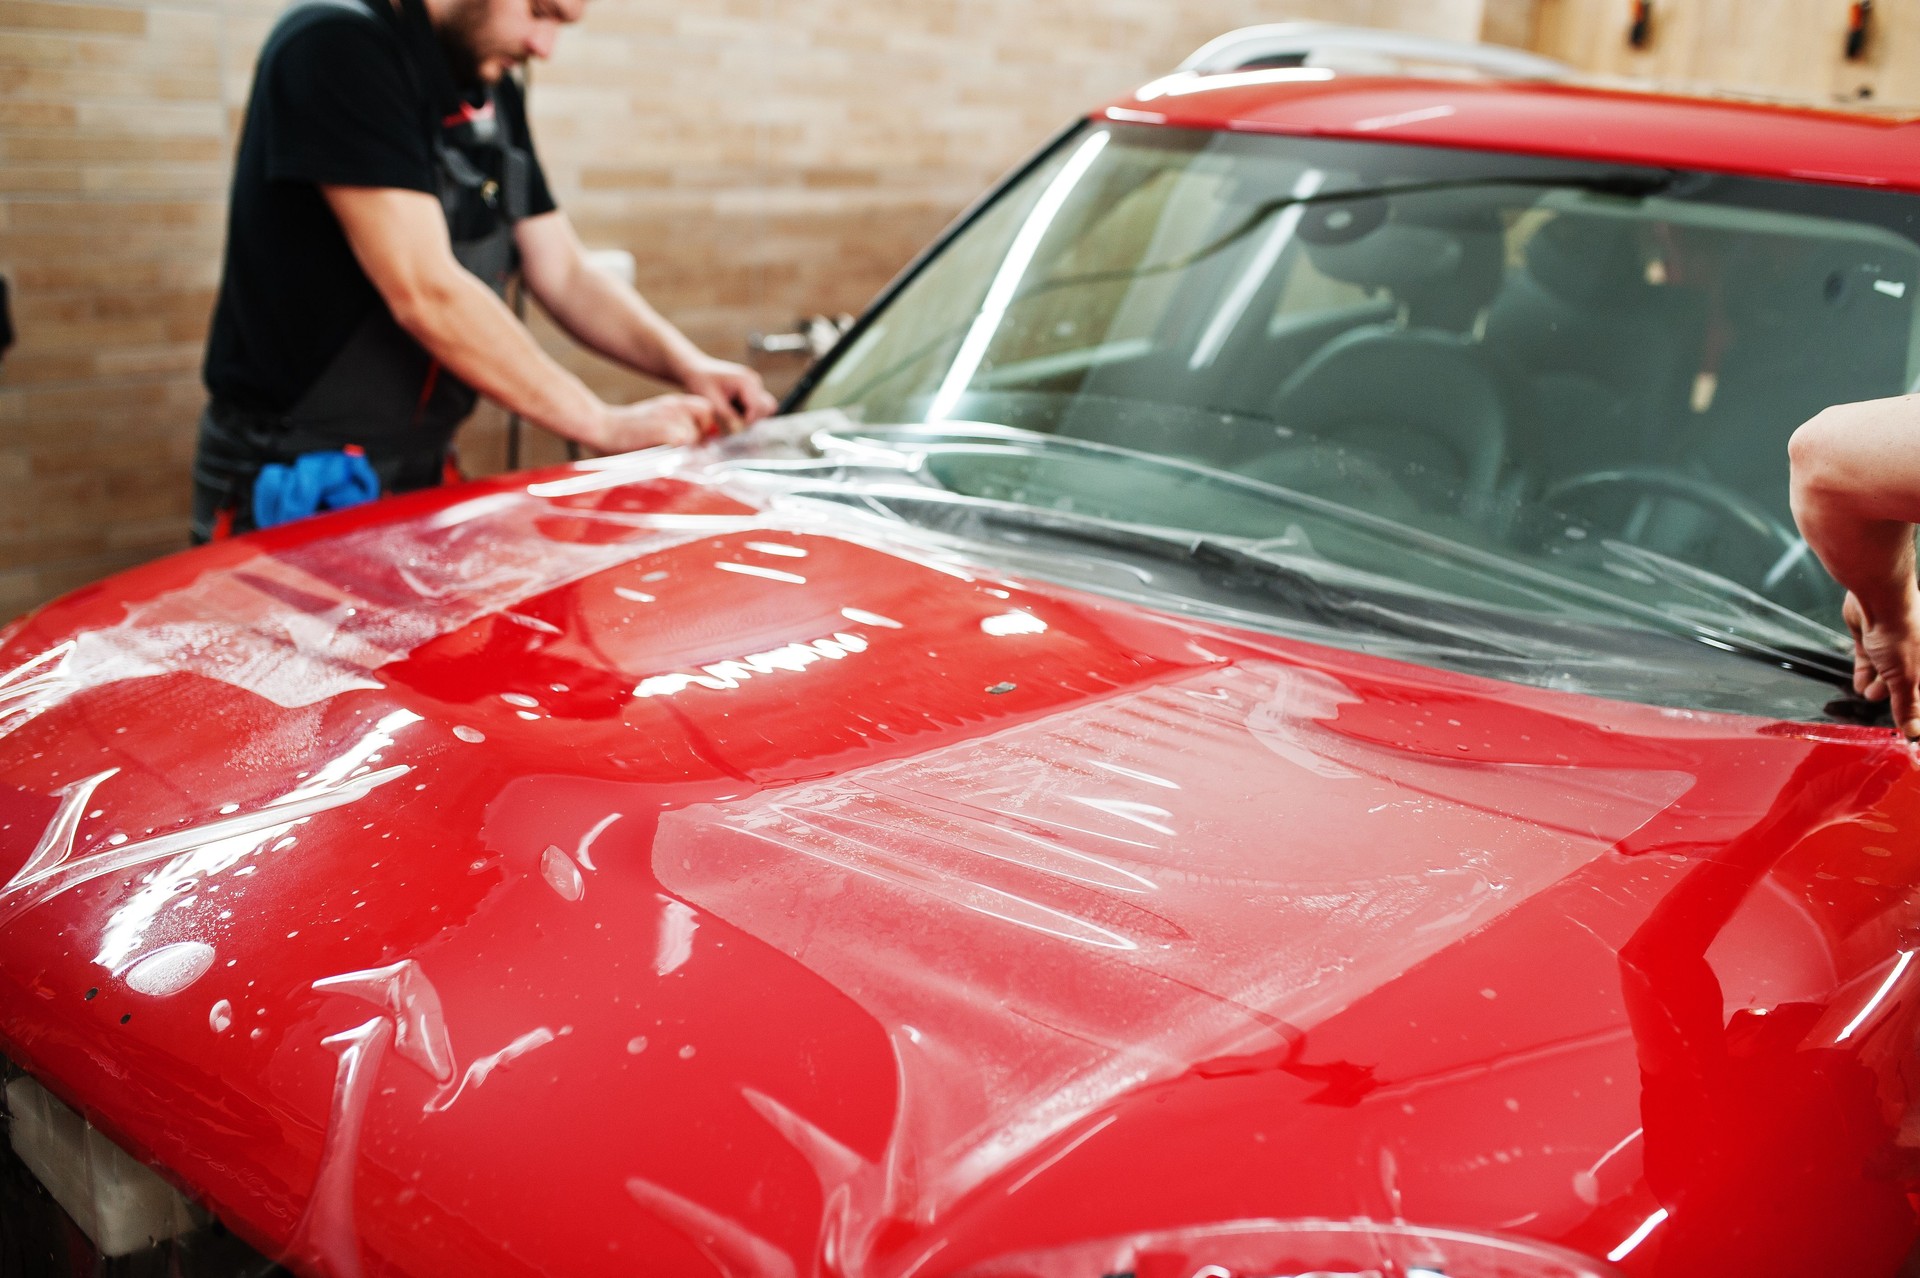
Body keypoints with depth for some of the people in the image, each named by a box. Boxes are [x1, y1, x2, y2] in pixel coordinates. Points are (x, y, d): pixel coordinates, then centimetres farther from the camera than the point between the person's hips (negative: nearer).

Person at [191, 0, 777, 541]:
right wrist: (604, 423, -21)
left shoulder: (492, 94, 9)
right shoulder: (338, 47, -18)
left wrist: (686, 365, -7)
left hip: (422, 470, 8)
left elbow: (565, 275, 10)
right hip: (300, 484, -8)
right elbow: (425, 294, -25)